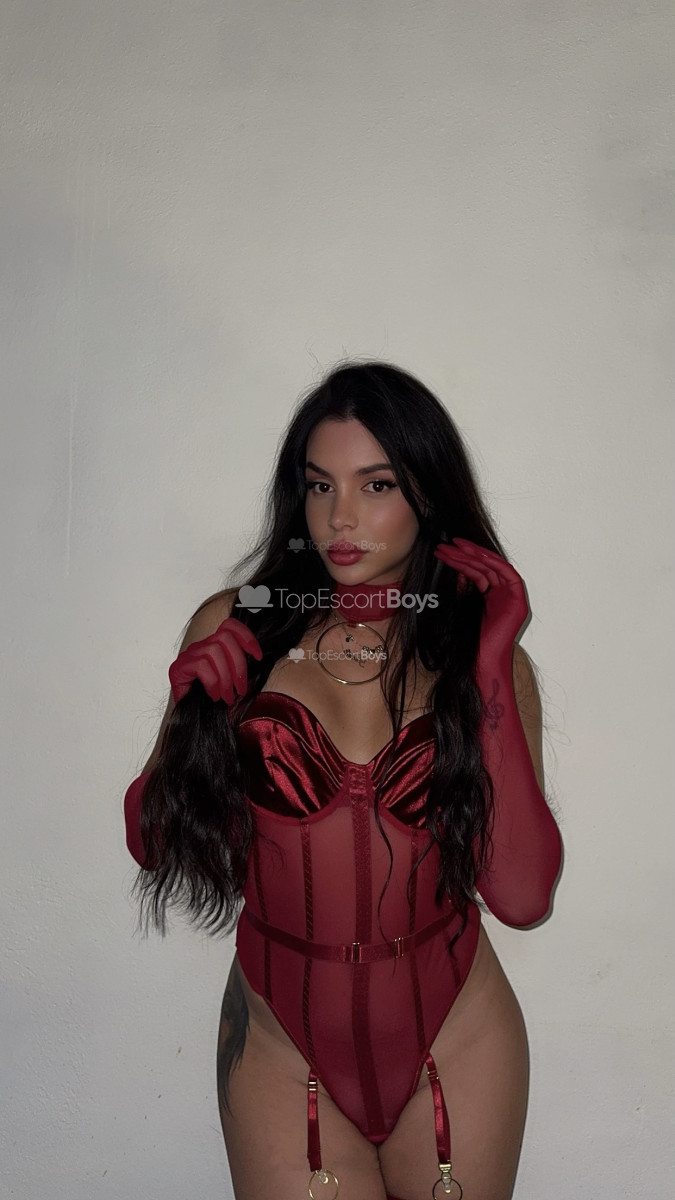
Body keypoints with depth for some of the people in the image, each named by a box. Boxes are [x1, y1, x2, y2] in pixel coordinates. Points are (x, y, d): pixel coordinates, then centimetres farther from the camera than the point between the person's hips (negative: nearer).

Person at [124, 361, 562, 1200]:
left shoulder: (481, 653, -5)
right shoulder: (236, 631, -6)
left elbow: (522, 896, -15)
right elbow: (153, 847, -2)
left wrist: (491, 671, -20)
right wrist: (194, 717, -19)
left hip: (455, 1041, 1)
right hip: (281, 1045, 0)